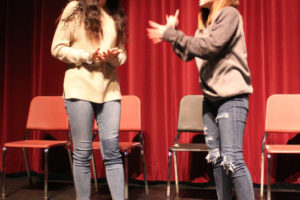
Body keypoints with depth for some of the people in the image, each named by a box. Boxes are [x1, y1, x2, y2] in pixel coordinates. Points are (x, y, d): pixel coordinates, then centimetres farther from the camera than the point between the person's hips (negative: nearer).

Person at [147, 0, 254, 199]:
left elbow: (209, 47, -17)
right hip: (211, 97, 8)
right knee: (216, 158, 8)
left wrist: (172, 34, -12)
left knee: (232, 159, -11)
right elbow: (189, 54, 16)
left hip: (232, 96, -8)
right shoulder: (205, 22, 18)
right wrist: (173, 34, 6)